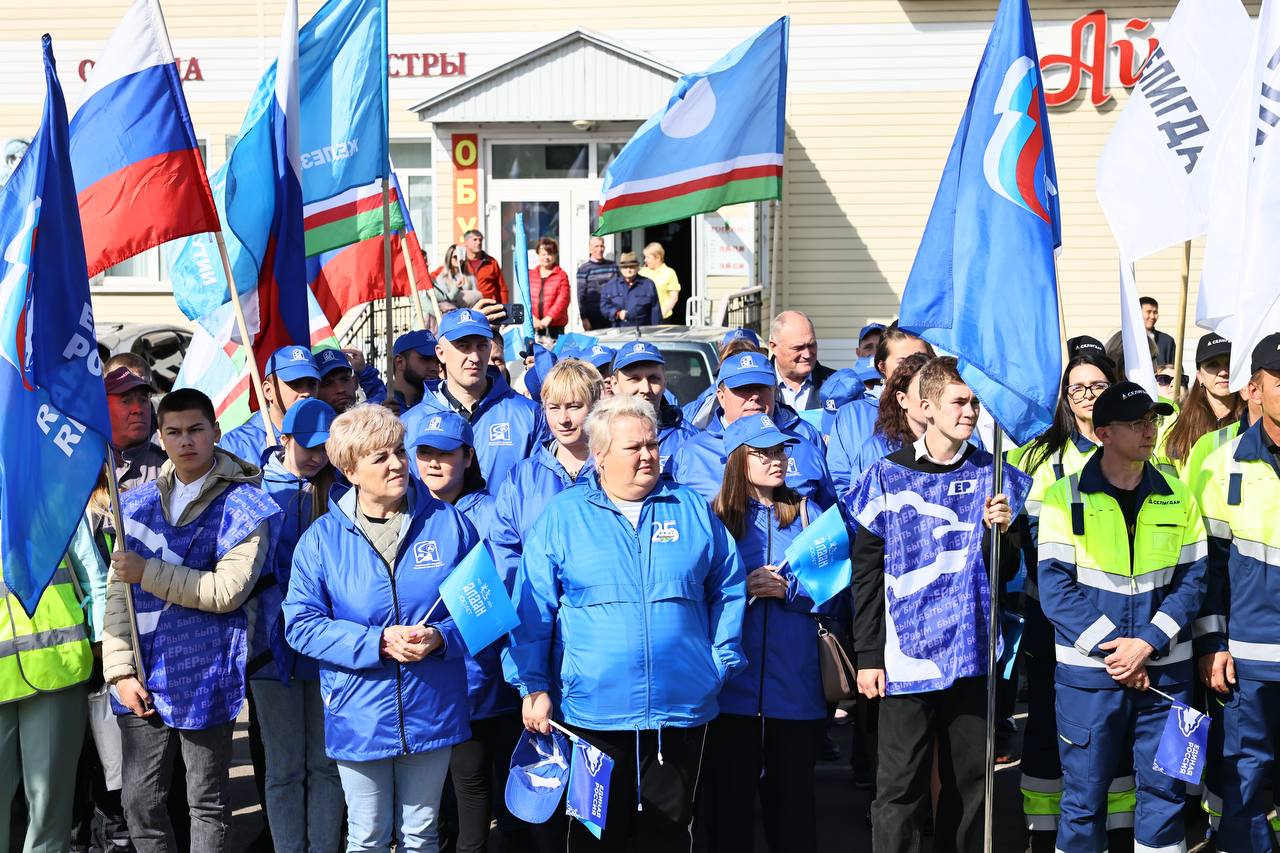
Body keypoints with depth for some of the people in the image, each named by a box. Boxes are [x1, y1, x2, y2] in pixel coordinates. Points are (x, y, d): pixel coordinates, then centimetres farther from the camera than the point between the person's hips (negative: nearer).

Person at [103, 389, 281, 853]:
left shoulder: (243, 505, -6)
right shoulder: (138, 502, 9)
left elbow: (226, 591, -14)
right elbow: (118, 589, 5)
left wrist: (148, 573, -16)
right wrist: (120, 668, -3)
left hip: (204, 677, -4)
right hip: (143, 675, 4)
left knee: (207, 803, 8)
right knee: (140, 800, 8)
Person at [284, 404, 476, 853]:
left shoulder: (448, 523, -3)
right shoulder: (322, 538, -5)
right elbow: (301, 623, -8)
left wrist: (440, 637, -19)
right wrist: (378, 643, -19)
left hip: (432, 711, 1)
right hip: (359, 715, -1)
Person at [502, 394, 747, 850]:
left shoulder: (691, 509, 7)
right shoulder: (562, 516, 1)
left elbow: (728, 587, 13)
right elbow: (531, 610, -1)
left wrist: (723, 659, 6)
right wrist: (531, 686, -6)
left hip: (682, 710, 2)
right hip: (593, 711, -2)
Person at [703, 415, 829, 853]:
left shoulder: (807, 513, 9)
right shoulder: (714, 517, 5)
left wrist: (789, 590, -11)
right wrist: (742, 590, -14)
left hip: (796, 682, 1)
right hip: (733, 682, -1)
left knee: (793, 791, 8)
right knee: (730, 792, 2)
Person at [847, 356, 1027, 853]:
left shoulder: (994, 476, 6)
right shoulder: (887, 477, 1)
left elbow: (1006, 572, 7)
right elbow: (866, 573, 2)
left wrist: (1000, 531, -14)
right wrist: (868, 656, -1)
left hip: (973, 657, 2)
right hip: (906, 658, -2)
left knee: (970, 780, 10)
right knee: (900, 786, -1)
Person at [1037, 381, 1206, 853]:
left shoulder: (1177, 495, 5)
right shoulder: (1065, 496, -3)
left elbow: (1192, 580, 1)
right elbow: (1055, 586, -9)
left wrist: (1146, 643, -12)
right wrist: (1110, 648, -16)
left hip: (1165, 671, 2)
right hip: (1088, 673, -2)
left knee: (1164, 792, 9)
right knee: (1084, 796, 6)